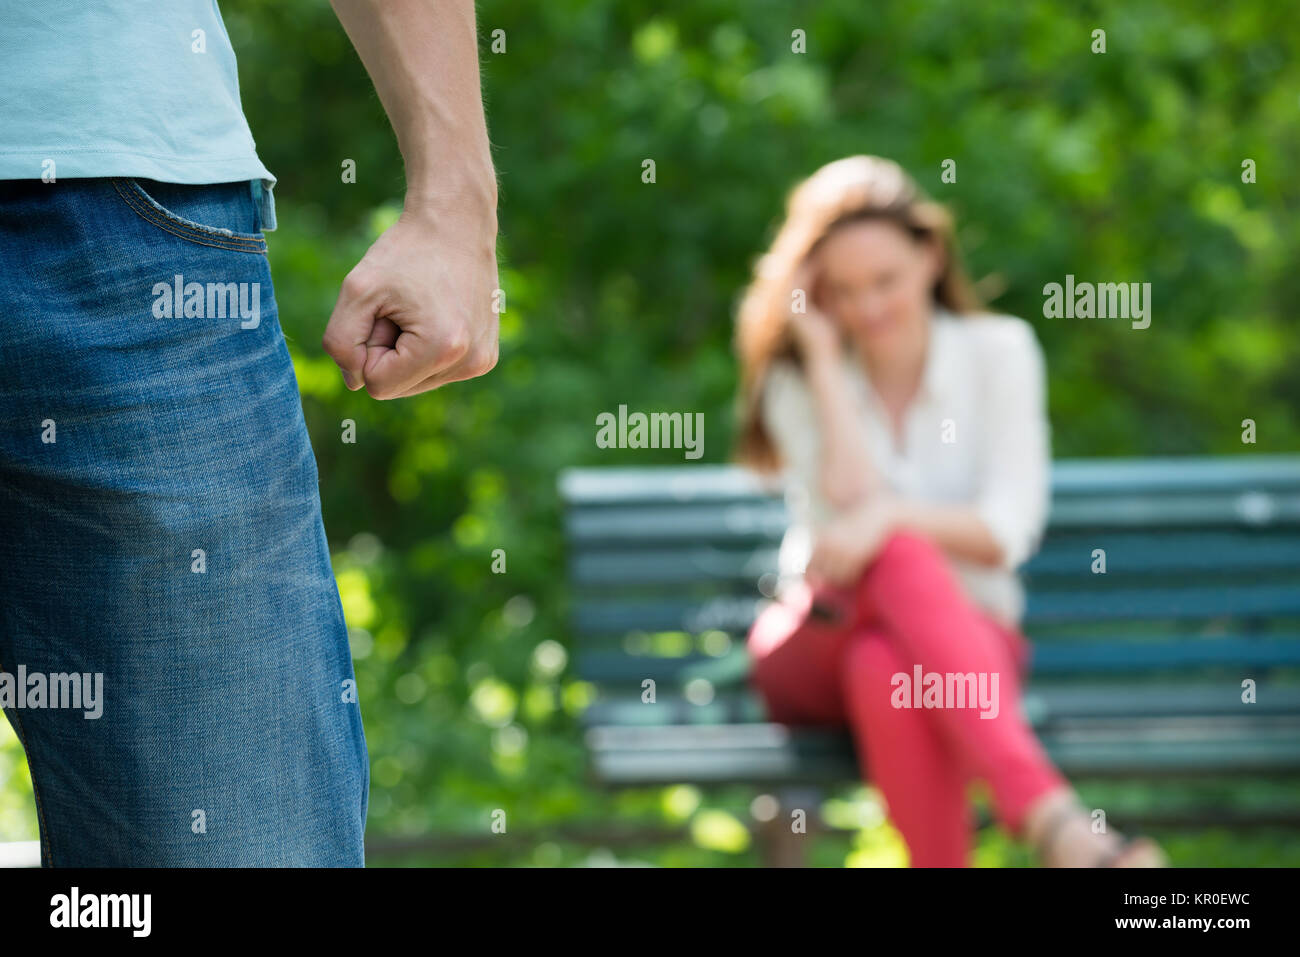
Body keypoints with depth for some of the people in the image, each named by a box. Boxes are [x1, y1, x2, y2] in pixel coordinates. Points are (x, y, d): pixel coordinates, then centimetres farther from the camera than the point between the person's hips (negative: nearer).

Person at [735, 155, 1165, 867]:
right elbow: (849, 501, -16)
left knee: (885, 673, -39)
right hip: (822, 645, 0)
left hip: (967, 632, 0)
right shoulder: (797, 380, 3)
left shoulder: (999, 350, 2)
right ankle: (1055, 822, -56)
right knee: (899, 557, -38)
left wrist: (888, 515, -26)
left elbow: (1007, 532, -10)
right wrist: (824, 359, -12)